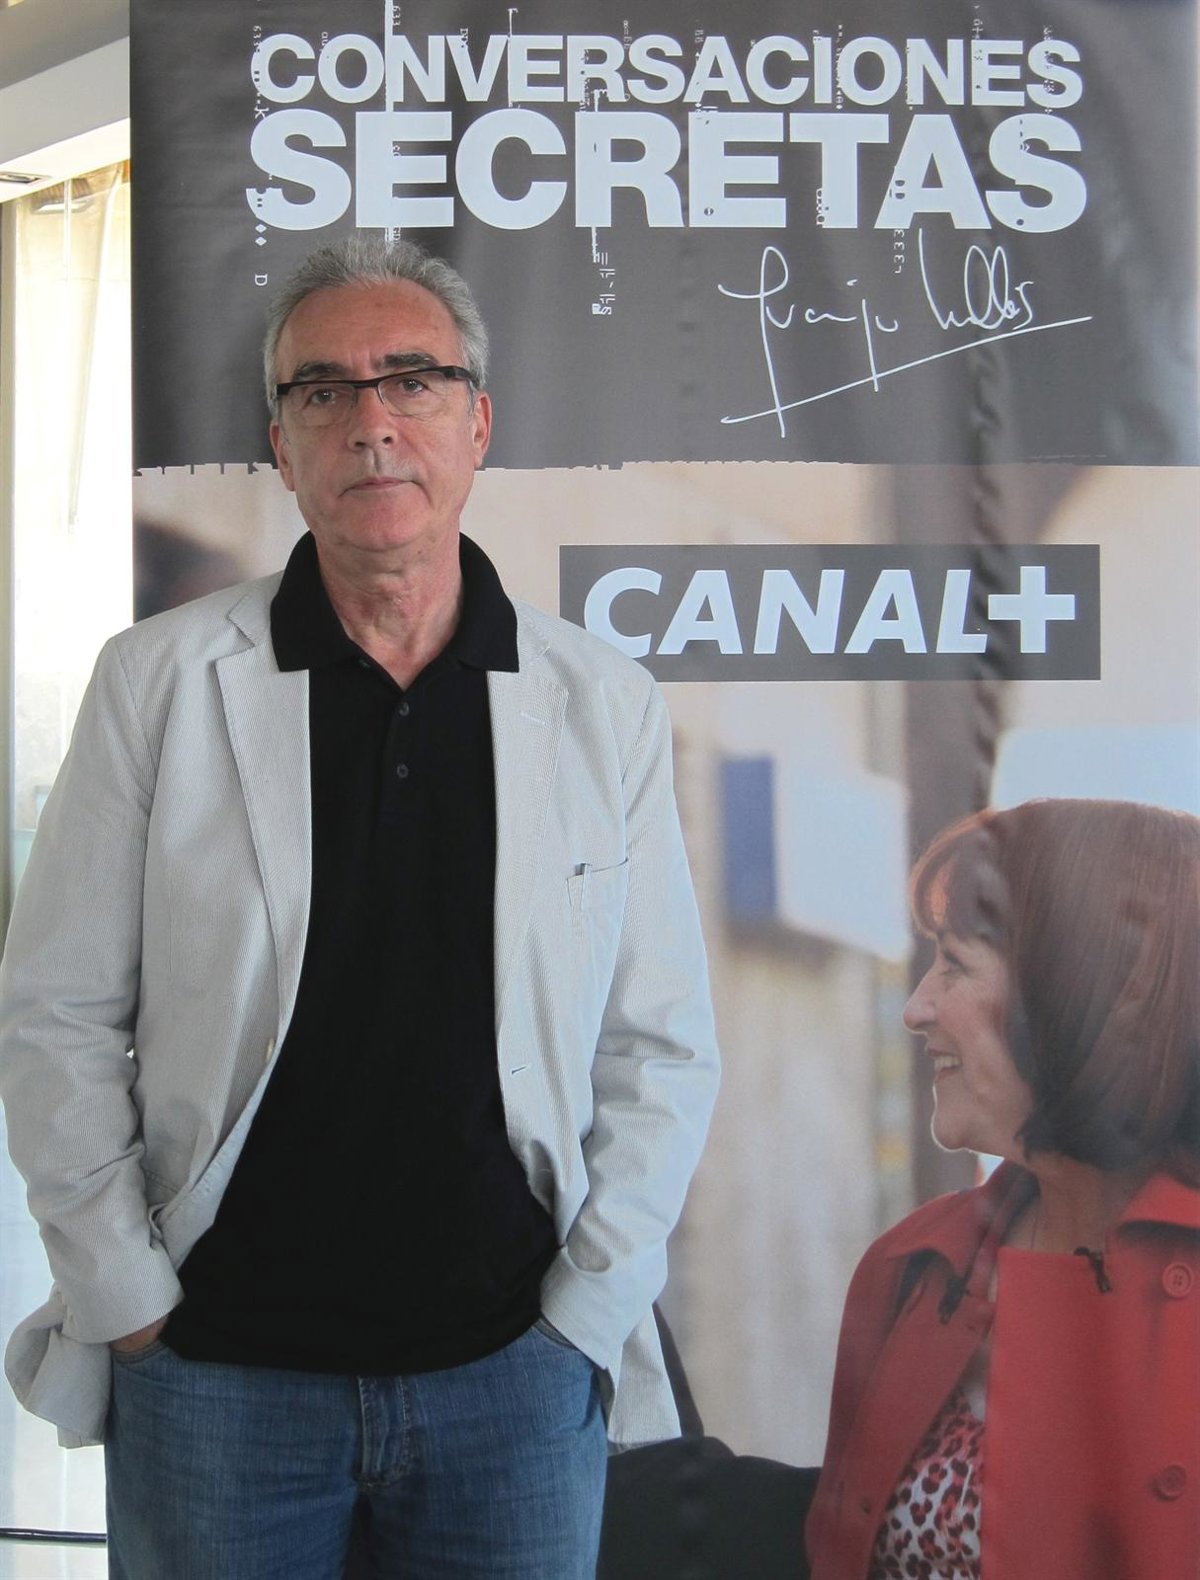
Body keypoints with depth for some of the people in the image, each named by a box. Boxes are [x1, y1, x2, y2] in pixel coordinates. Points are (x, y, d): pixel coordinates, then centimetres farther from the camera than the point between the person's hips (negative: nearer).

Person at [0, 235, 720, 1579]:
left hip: (515, 1369, 1)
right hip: (214, 1375, 0)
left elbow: (662, 1049, 3)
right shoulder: (158, 682, -2)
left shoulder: (606, 708, 1)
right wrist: (126, 1304, -4)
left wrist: (583, 1312, -3)